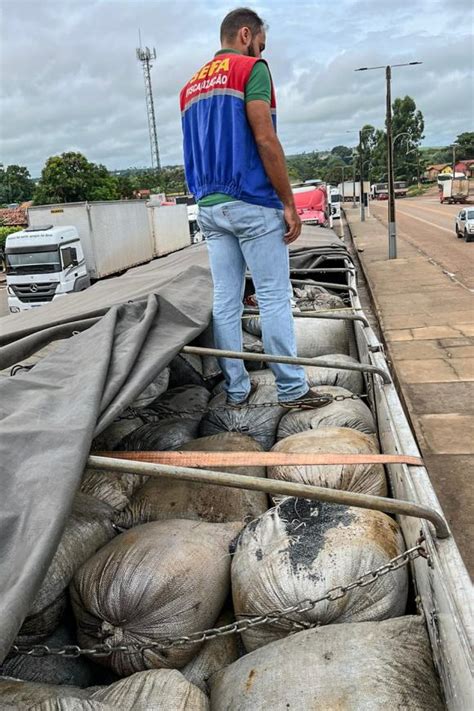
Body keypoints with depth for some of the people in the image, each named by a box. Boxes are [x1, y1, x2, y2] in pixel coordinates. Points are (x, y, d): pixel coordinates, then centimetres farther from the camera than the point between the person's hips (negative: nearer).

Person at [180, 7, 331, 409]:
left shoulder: (190, 86, 20)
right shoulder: (251, 68, -3)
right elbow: (265, 140, -13)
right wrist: (289, 204, -11)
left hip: (209, 207, 7)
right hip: (253, 204, -7)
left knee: (225, 302, 6)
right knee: (274, 299, -3)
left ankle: (236, 390, 11)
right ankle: (292, 390, 3)